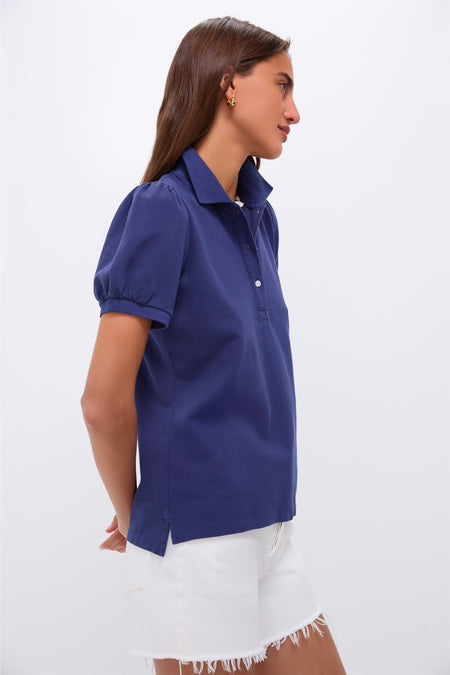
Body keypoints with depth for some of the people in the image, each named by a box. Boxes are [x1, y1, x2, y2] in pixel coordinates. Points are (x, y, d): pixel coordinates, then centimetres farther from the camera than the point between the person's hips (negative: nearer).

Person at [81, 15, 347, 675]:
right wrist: (134, 518, -2)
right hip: (197, 539, -7)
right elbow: (104, 402, -18)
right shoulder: (161, 209, -16)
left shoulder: (259, 217, 8)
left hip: (270, 528, 7)